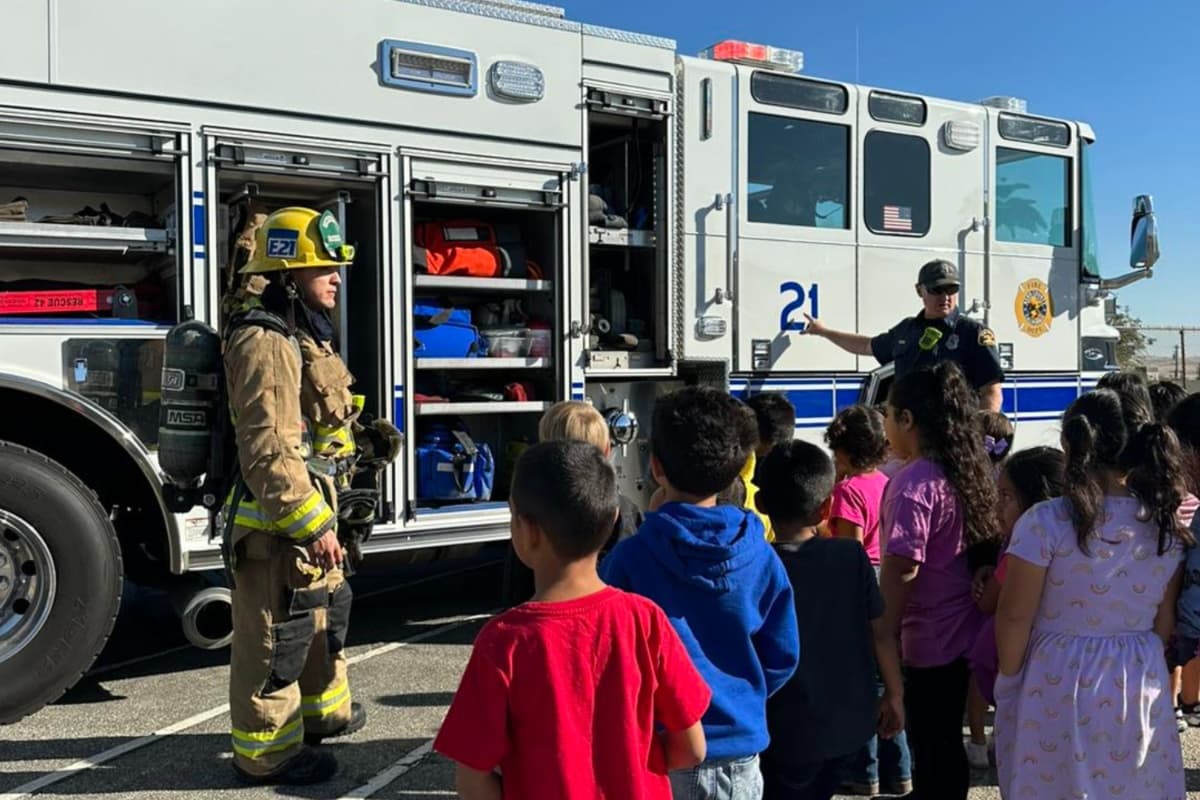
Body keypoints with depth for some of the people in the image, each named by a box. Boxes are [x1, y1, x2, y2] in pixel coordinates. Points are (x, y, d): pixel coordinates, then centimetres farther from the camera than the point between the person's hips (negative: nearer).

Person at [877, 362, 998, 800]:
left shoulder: (914, 481, -19)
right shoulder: (969, 470, 5)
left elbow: (902, 568, -23)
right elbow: (983, 547, 14)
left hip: (930, 640, -8)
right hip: (963, 632, 8)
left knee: (933, 752, 5)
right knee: (944, 746, 22)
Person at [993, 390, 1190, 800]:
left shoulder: (1046, 521, -18)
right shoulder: (1167, 526, -2)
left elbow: (1014, 616, -12)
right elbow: (1166, 621, 7)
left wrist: (1008, 678, 3)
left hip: (1057, 686, -4)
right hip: (1140, 685, 4)